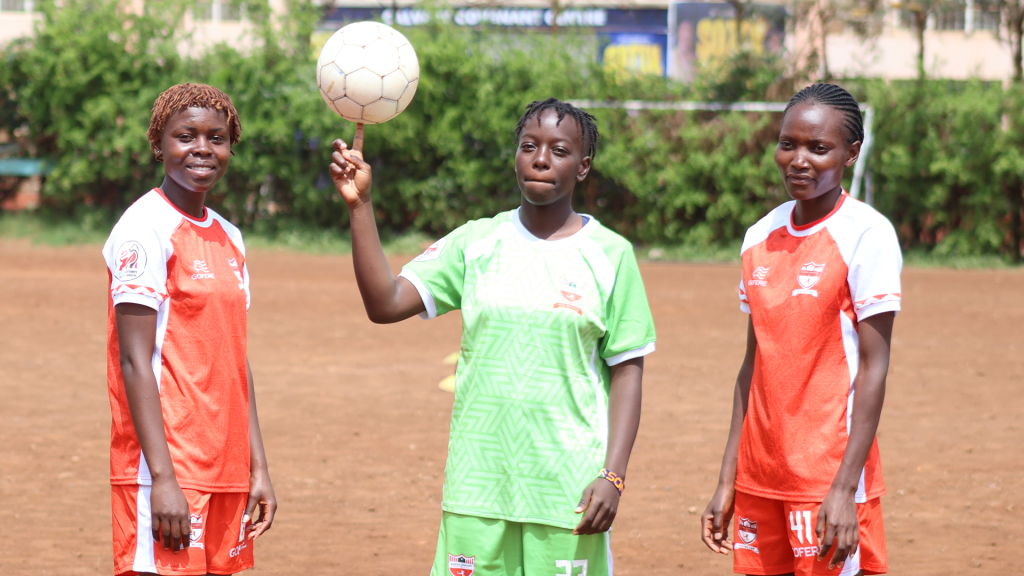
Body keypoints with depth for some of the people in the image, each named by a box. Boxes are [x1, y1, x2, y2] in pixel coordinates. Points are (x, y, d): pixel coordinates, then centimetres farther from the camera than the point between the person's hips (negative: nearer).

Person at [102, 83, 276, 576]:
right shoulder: (146, 228, -9)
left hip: (223, 470, 8)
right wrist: (162, 477, -19)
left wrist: (258, 467, 13)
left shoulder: (228, 237, 15)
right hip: (167, 467, -8)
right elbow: (135, 362, -13)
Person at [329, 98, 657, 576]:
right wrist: (360, 206, -12)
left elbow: (626, 371, 2)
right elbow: (385, 303, -3)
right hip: (477, 487, 2)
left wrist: (613, 475, -7)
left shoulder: (610, 255, 2)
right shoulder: (475, 243, 6)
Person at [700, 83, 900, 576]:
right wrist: (727, 482, 11)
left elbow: (874, 368, -11)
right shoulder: (760, 238, 10)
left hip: (830, 474, -6)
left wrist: (845, 488, -17)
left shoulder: (866, 234, -8)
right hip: (761, 475, 6)